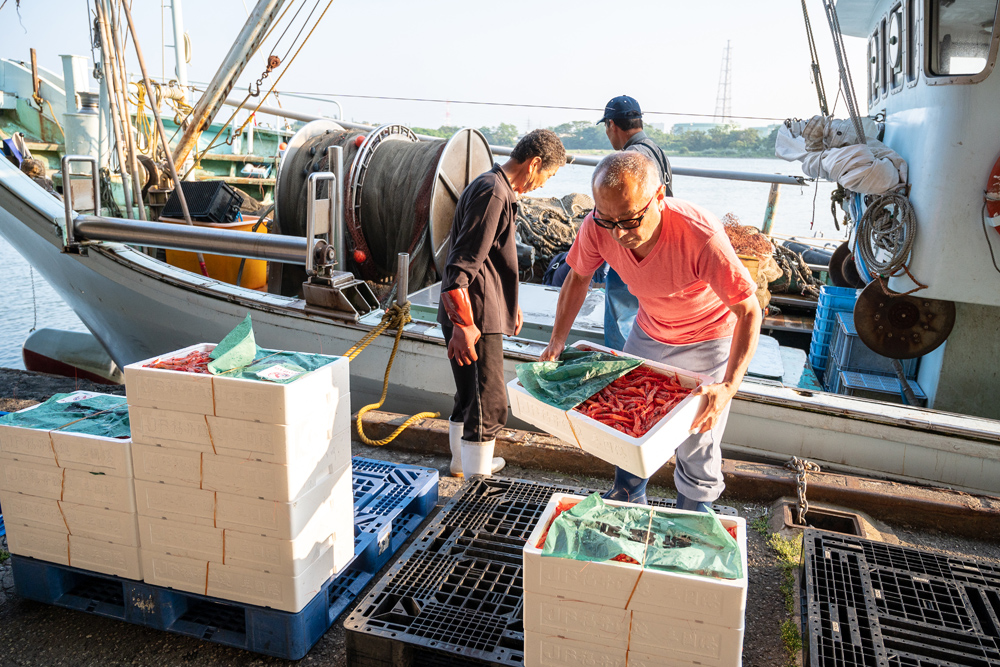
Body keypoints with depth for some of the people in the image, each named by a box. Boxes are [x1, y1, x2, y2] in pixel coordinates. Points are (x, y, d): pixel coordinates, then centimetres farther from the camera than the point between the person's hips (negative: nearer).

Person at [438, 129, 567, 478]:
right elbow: (462, 265, -24)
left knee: (471, 395, 24)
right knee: (489, 405, -7)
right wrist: (463, 325, -26)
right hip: (474, 318, -11)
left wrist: (510, 303, 32)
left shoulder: (498, 190, 17)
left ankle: (464, 462, 41)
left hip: (481, 313, 11)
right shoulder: (493, 194, -18)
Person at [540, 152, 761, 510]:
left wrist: (729, 386, -41)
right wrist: (557, 342, -8)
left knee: (696, 450, 3)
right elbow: (578, 278, -4)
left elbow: (749, 311, -31)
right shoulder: (598, 228, -25)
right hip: (648, 331, 5)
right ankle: (628, 501, 46)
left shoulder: (700, 235, -39)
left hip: (706, 341, -4)